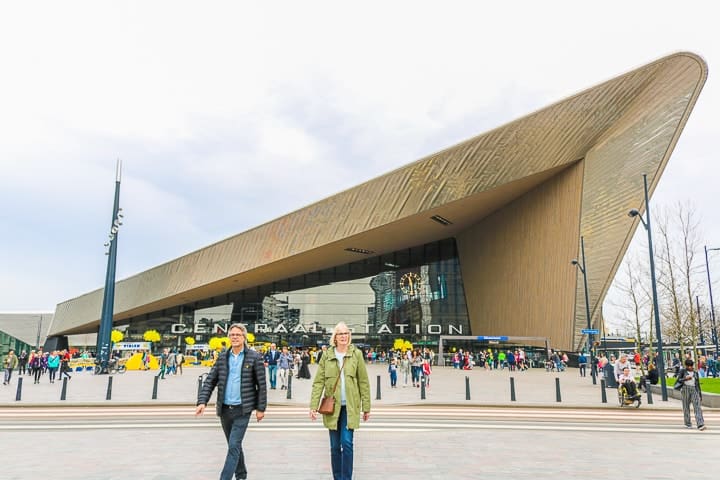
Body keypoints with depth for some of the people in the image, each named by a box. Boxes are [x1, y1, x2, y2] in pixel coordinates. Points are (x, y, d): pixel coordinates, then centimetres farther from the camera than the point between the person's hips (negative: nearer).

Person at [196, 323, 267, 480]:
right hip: (224, 409, 4)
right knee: (234, 445, 17)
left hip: (242, 409, -4)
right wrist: (202, 401, -8)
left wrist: (261, 408, -5)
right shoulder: (222, 357, 5)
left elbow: (261, 385, -4)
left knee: (234, 446, -9)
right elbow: (210, 381, 4)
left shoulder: (254, 357, -6)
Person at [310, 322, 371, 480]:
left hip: (350, 406, -1)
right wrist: (313, 406, -9)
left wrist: (366, 407, 0)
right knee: (335, 446, 9)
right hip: (332, 406, 2)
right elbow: (318, 382, -1)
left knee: (347, 443, -8)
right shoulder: (327, 355, 1)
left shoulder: (356, 354, -1)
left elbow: (364, 382, 1)